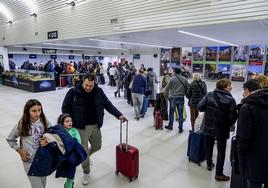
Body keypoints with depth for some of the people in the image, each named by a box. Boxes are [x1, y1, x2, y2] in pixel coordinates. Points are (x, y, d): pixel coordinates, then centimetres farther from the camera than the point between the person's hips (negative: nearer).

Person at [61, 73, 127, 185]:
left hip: (95, 126, 4)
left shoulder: (99, 91, -4)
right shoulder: (73, 92, -12)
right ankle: (86, 173, 32)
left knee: (97, 146, 19)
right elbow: (65, 108, -4)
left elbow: (108, 105, -3)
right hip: (80, 127, -3)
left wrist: (119, 115, -13)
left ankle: (85, 156, 52)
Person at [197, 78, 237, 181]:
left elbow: (200, 107, -9)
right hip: (222, 129, -4)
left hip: (208, 127, 4)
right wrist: (229, 125, 4)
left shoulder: (210, 95, -7)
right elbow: (233, 117, -16)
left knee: (209, 146, 23)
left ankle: (209, 164, 42)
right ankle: (219, 174, 20)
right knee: (221, 150, 10)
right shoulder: (230, 99, -16)